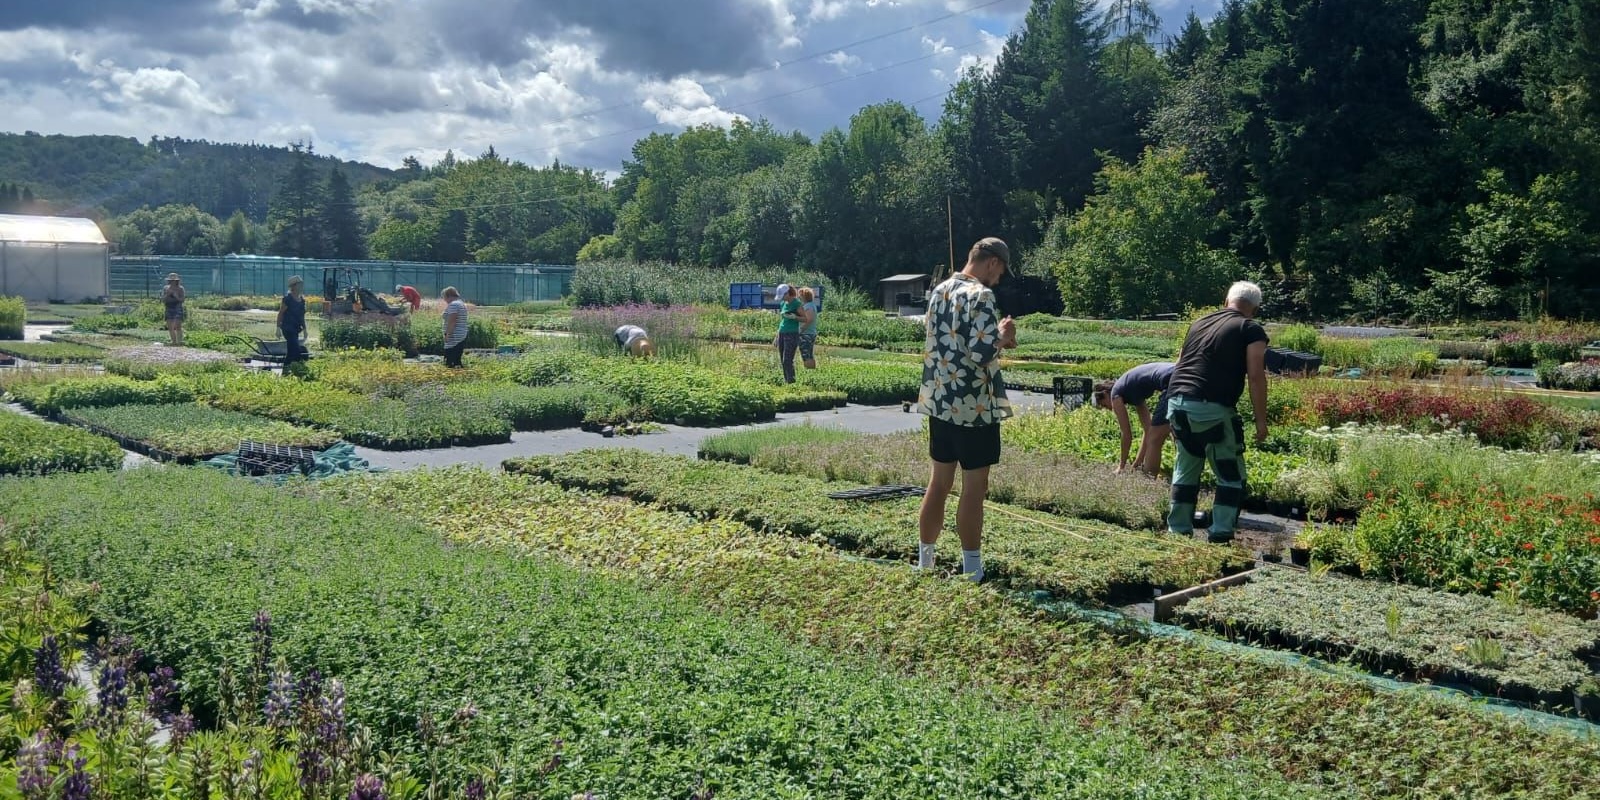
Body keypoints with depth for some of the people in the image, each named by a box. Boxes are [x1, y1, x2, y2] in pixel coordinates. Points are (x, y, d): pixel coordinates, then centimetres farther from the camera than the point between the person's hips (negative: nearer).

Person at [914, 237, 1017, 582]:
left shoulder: (938, 291, 10)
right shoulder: (980, 296, -16)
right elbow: (981, 354, -24)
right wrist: (1002, 335, -4)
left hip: (939, 401, 8)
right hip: (974, 406, -8)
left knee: (939, 482, 15)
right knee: (974, 488, 1)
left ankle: (925, 563, 22)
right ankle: (972, 573, 9)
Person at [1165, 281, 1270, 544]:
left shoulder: (1200, 322, 22)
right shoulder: (1251, 329, 4)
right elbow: (1256, 376, -6)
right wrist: (1261, 420, -1)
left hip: (1177, 402, 6)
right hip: (1211, 408, -6)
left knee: (1186, 470, 20)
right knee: (1231, 475, 7)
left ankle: (1178, 530, 23)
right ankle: (1220, 535, 3)